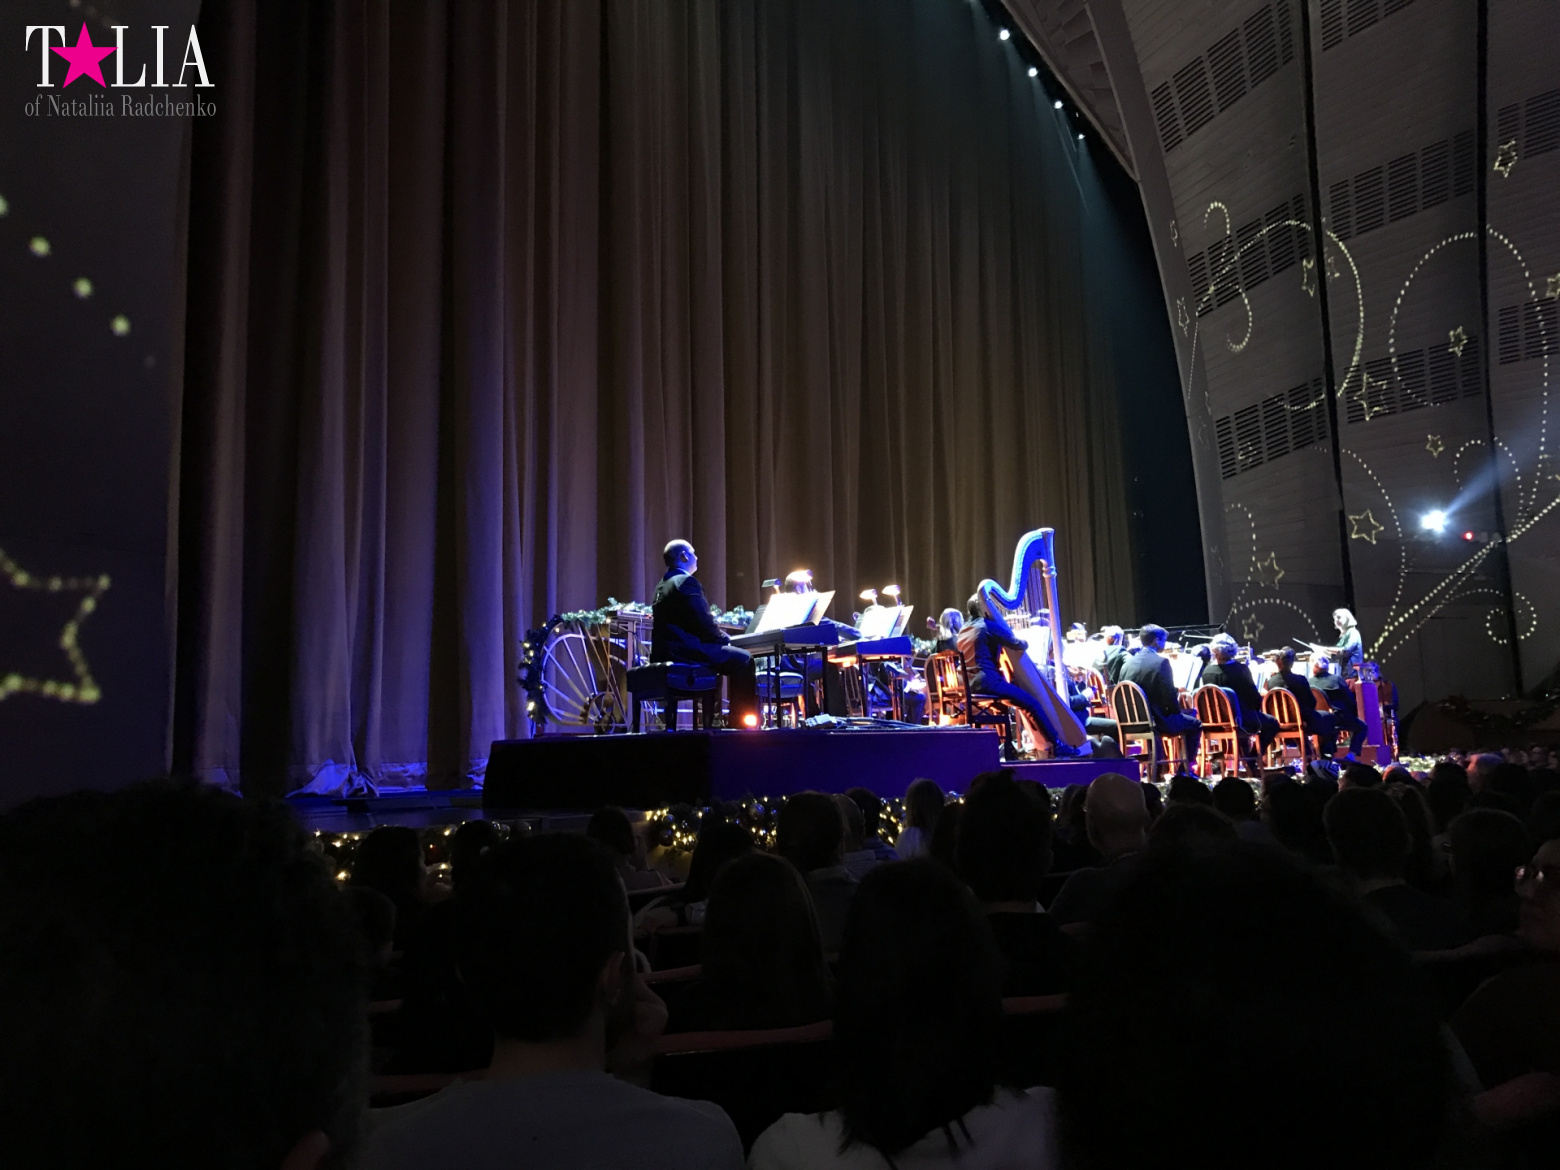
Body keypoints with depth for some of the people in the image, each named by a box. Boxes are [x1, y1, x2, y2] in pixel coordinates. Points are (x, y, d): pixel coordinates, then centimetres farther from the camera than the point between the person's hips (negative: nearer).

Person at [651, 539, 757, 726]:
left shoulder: (663, 585, 19)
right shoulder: (686, 582, -11)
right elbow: (704, 623, -17)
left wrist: (720, 635, 15)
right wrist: (725, 637, 2)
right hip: (685, 652, -10)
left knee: (734, 660, 22)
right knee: (743, 659, -3)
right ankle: (745, 722, -2)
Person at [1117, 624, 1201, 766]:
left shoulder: (1127, 663, 2)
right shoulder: (1161, 662, -15)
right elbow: (1169, 695, -18)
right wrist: (1178, 711, 4)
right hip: (1158, 720, -6)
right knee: (1195, 725, 20)